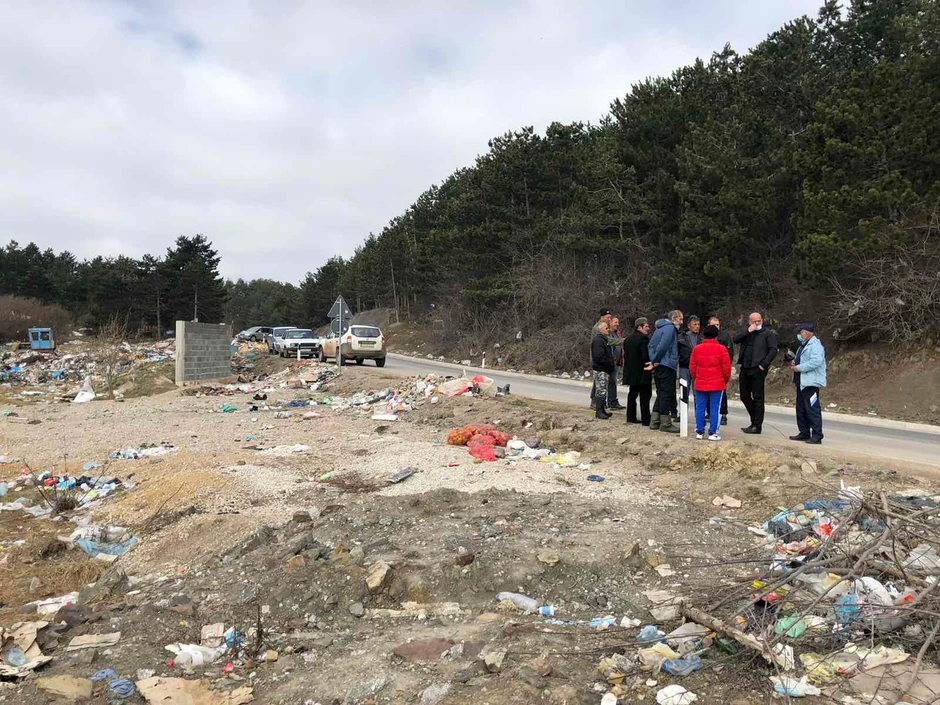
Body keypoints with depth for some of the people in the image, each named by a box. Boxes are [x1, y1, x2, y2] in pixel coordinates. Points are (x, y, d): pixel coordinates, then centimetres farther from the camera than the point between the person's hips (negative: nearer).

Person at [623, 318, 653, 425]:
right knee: (645, 395, -3)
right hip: (642, 372, -8)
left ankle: (631, 417, 20)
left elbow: (625, 354, 16)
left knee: (632, 394, 16)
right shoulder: (643, 338, -15)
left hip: (631, 372, 9)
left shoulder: (629, 338, 13)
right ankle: (646, 419, -3)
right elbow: (646, 356, -22)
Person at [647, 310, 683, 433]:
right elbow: (662, 346, -20)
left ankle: (655, 421, 17)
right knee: (667, 394, -4)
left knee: (661, 393, 15)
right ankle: (665, 423, -1)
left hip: (659, 366, 9)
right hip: (667, 366, -9)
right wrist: (655, 361, -11)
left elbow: (651, 345, 15)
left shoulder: (659, 328, 18)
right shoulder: (670, 328, -11)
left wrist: (653, 360, 5)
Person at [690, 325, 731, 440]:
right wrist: (726, 381, 11)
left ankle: (699, 432, 9)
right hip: (717, 384, -2)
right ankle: (713, 433, 1)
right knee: (715, 409, 2)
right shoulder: (721, 349, -5)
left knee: (700, 408, 8)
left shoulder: (697, 349, 2)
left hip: (700, 384, 2)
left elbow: (692, 367, 5)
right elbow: (726, 368, -4)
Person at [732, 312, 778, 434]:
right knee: (744, 396, 12)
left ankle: (757, 426, 3)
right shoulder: (746, 332, 16)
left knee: (757, 398, -2)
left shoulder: (768, 333, 1)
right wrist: (748, 331, -9)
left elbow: (773, 350, -7)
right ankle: (755, 421, 26)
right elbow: (735, 339, -1)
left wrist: (764, 364, -15)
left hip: (757, 369, -6)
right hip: (745, 369, 6)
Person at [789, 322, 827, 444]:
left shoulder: (815, 345, -15)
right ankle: (804, 433, 24)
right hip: (802, 382, 11)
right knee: (801, 409, 15)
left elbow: (815, 361, -28)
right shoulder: (804, 345, 18)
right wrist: (795, 363, 8)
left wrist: (798, 368, -21)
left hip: (811, 383, -11)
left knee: (813, 409, -9)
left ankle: (817, 436, -6)